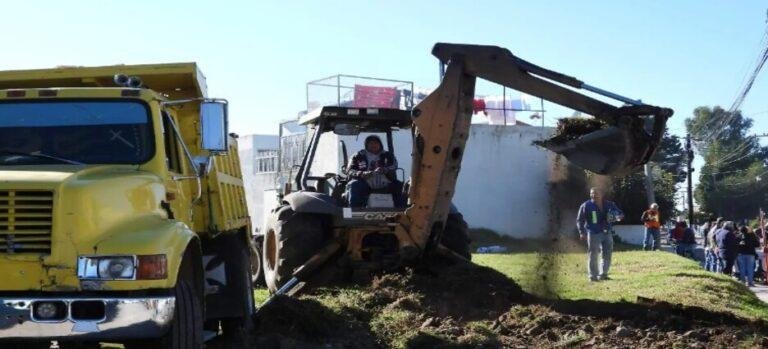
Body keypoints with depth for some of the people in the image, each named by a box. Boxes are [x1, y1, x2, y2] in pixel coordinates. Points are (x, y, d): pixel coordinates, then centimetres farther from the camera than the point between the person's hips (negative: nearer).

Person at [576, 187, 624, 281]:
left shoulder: (609, 204, 9)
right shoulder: (586, 206, -1)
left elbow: (620, 214, 15)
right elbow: (579, 220, 2)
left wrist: (618, 216, -10)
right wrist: (582, 232, -10)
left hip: (607, 233, 4)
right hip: (593, 234, -4)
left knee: (607, 255, 7)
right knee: (593, 256, -4)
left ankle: (603, 274, 19)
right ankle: (593, 275, 4)